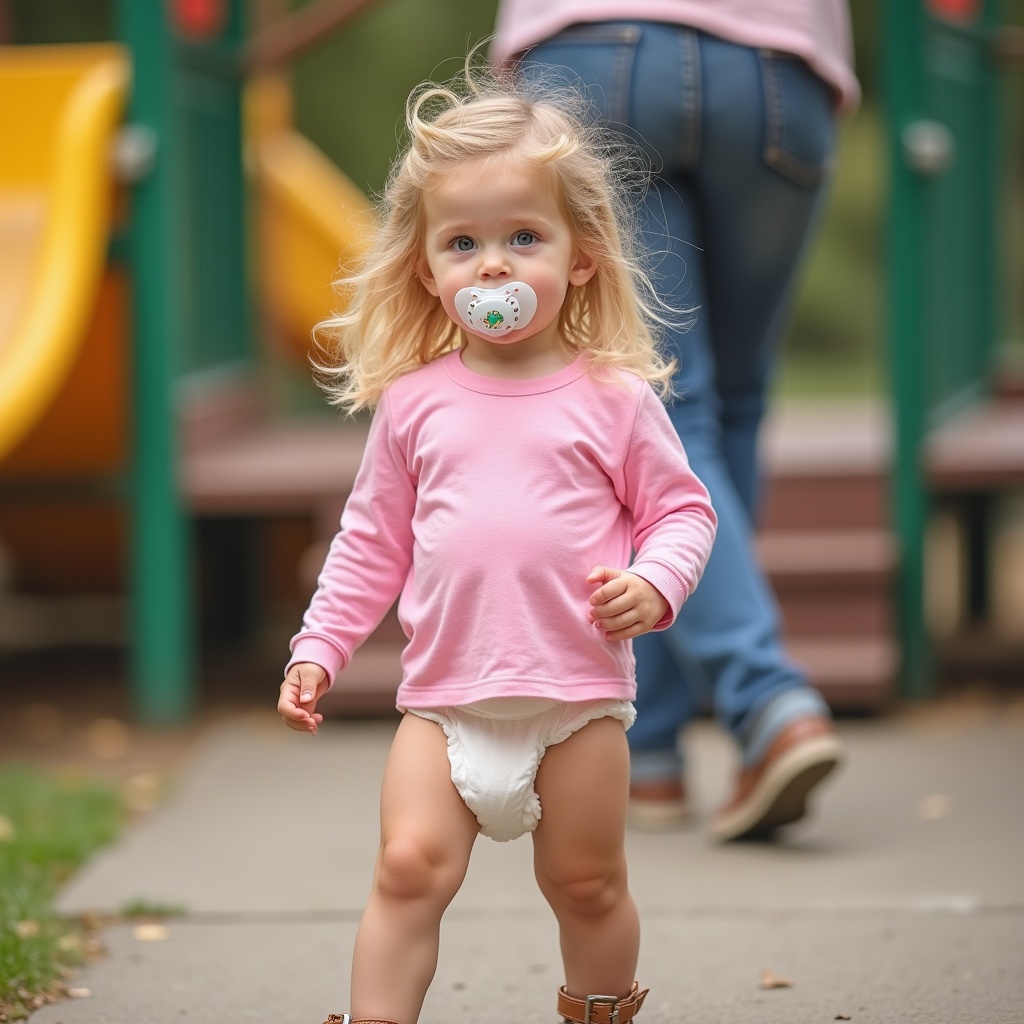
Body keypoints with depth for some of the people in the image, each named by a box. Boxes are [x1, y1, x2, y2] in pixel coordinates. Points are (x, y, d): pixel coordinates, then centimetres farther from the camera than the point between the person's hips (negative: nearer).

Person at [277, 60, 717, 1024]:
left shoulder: (613, 396, -1)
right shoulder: (413, 401, 4)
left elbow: (681, 509, 4)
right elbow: (372, 539, 11)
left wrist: (652, 584, -15)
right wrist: (318, 647, 6)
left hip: (578, 696, -1)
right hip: (444, 695, 1)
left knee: (587, 884, 10)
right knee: (409, 869, -11)